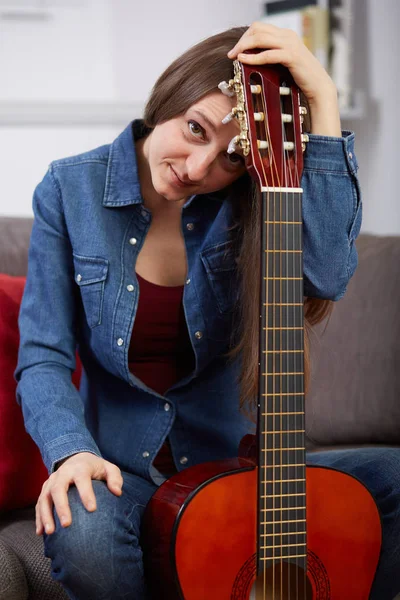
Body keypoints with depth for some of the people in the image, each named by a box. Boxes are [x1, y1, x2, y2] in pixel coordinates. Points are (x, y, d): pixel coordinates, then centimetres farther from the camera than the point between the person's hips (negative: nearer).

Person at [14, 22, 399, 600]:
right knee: (81, 532, -36)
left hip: (233, 464, 2)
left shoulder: (246, 204, -5)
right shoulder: (72, 190, -4)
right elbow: (44, 358, -4)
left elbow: (328, 274, -28)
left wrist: (322, 100, -27)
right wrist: (72, 450, -25)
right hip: (121, 469, -1)